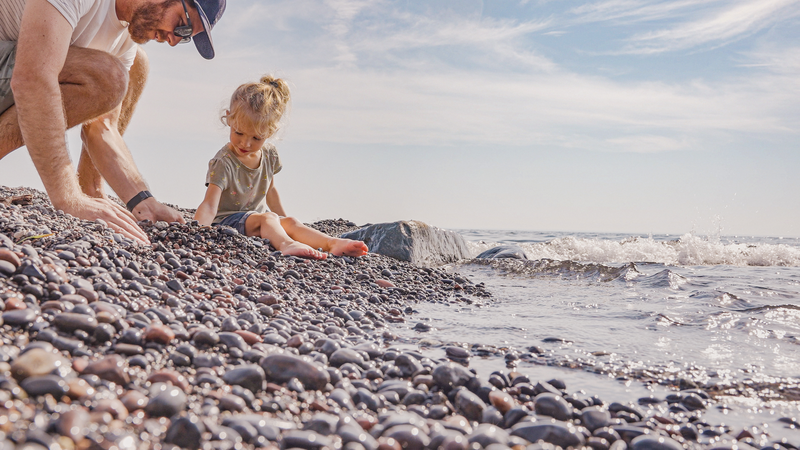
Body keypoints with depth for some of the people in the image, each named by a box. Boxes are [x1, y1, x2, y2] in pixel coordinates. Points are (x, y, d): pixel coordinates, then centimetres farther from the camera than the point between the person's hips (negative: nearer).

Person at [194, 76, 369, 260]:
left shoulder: (269, 154, 0)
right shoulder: (223, 162, -20)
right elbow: (209, 206, -28)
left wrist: (283, 221, 20)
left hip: (259, 220, 6)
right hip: (226, 220, -6)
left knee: (290, 222, -19)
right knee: (267, 218, -31)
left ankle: (333, 243, -36)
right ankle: (286, 245, -59)